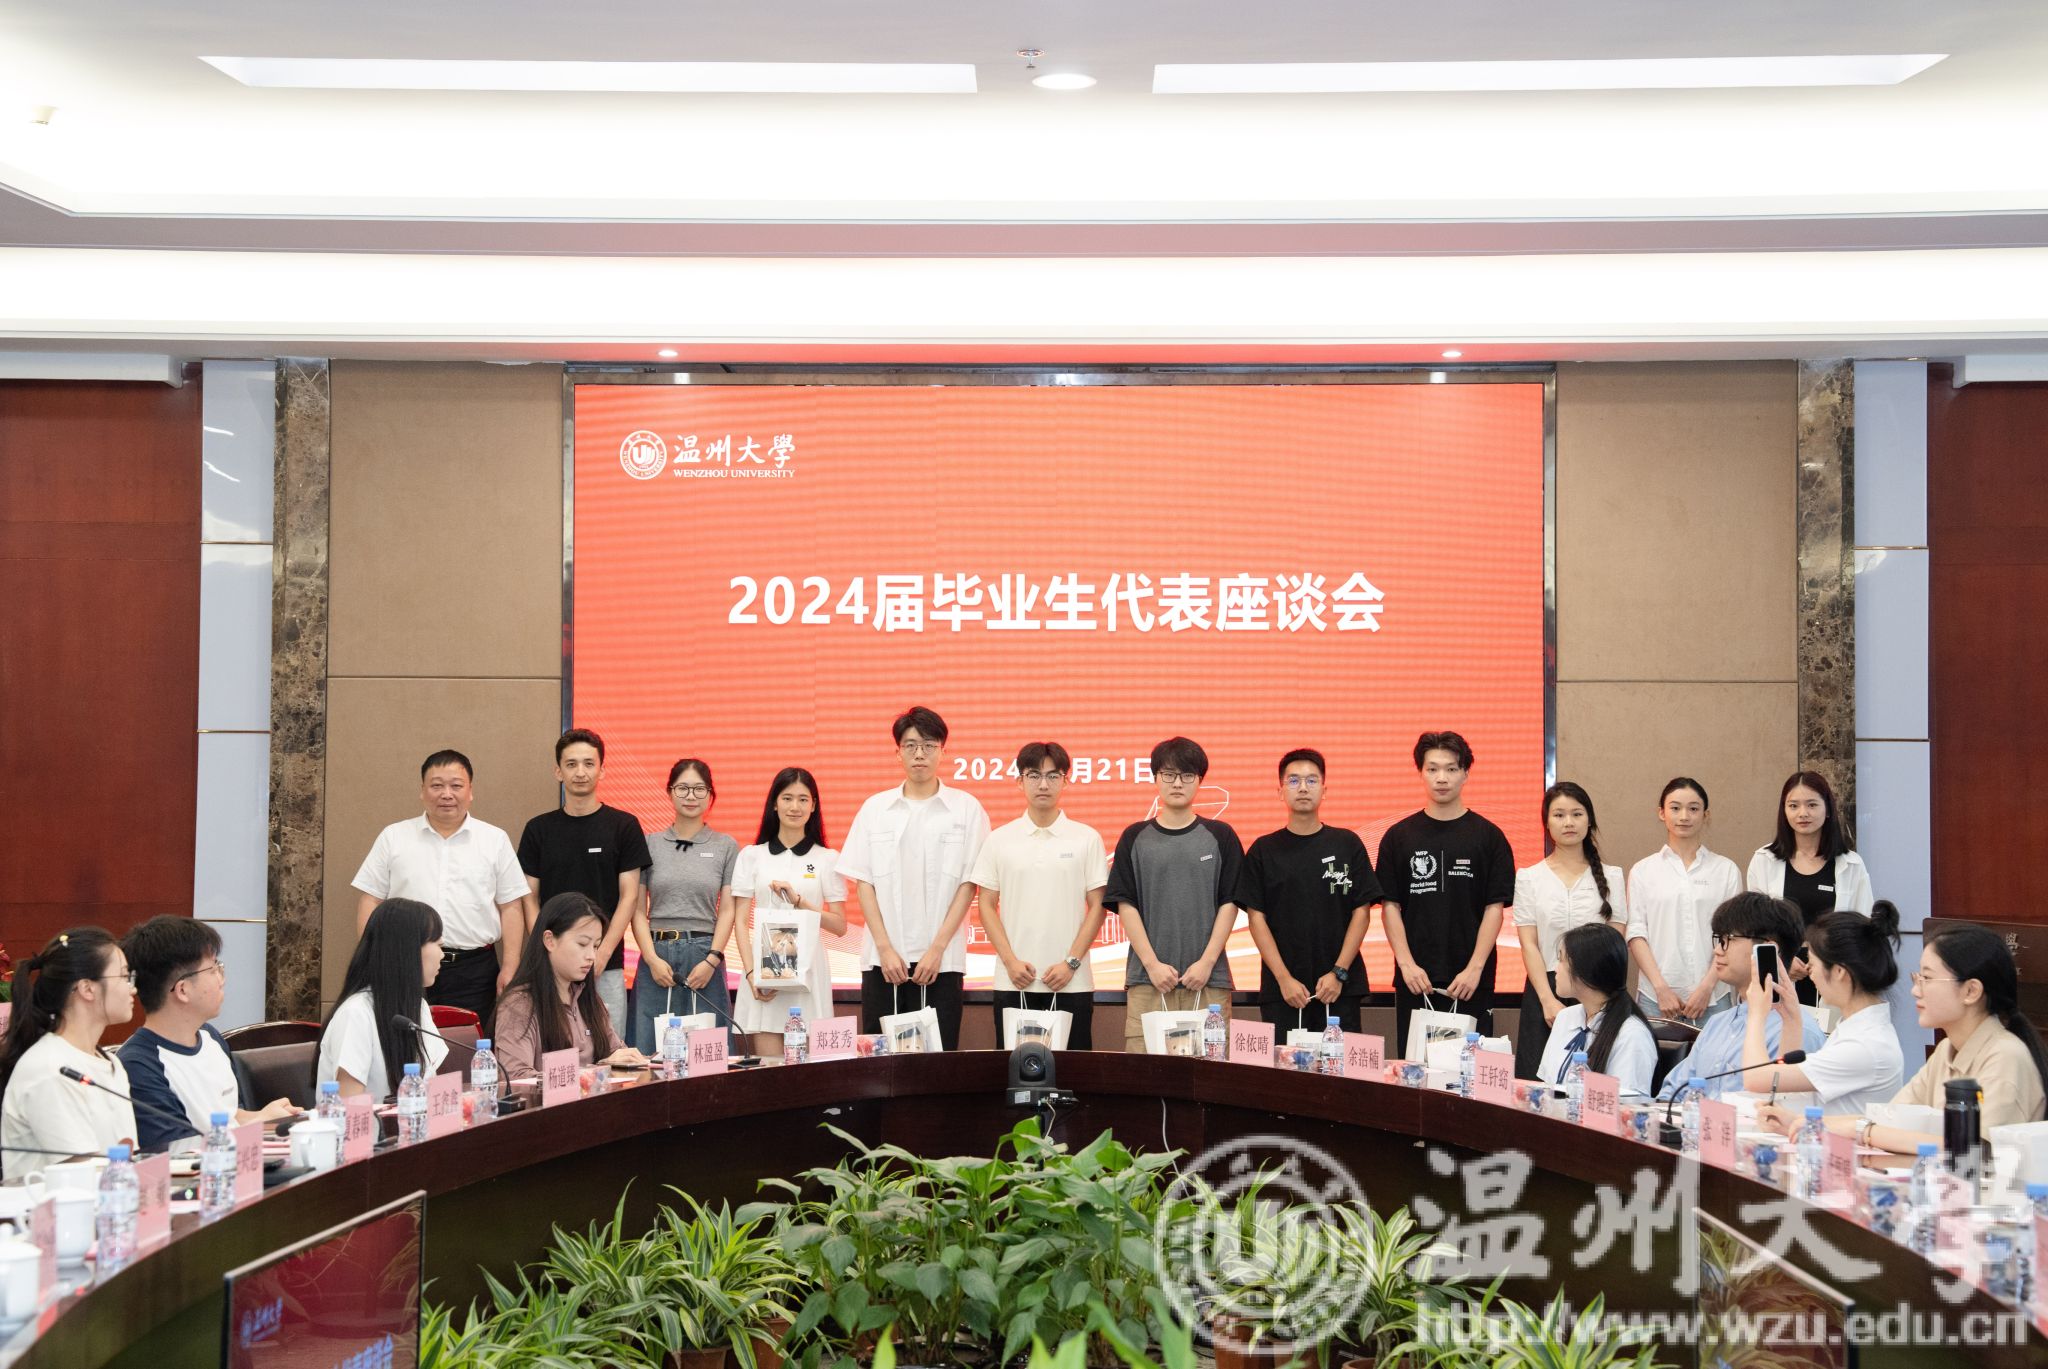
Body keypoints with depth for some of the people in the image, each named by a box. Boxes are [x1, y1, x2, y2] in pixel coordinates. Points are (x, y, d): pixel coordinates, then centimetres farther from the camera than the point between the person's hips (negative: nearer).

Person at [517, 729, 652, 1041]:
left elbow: (629, 896, -1)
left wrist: (603, 953, -11)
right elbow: (531, 899, 7)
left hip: (607, 967, -2)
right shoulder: (539, 829, 8)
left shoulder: (624, 826, 2)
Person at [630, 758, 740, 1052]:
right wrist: (653, 959, -8)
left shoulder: (726, 846, 8)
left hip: (705, 954, 0)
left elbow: (727, 910, 3)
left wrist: (711, 961, -8)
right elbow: (638, 910, 4)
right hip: (657, 953, 0)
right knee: (649, 1047, -2)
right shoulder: (650, 844, 8)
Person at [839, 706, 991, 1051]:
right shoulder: (875, 809, 8)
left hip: (941, 960, -2)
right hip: (882, 958, 2)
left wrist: (937, 949, -8)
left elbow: (969, 884, 0)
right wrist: (885, 948, -5)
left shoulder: (966, 808, 3)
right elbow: (863, 883, 6)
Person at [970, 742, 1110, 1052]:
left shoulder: (1087, 838, 3)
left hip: (1072, 983, -1)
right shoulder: (999, 840, 7)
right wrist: (1010, 961, -4)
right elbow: (987, 905, 7)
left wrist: (1071, 963, -7)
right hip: (1013, 982, 1)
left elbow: (1097, 907, 2)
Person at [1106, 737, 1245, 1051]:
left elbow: (1229, 904, 4)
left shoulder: (1220, 836, 8)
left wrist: (1207, 961, -6)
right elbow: (1126, 905, 4)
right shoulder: (1135, 837, 8)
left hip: (1208, 979, 0)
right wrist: (1152, 963, -6)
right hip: (1146, 979, 0)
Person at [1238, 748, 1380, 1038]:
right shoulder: (1264, 850, 6)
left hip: (1341, 990, 0)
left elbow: (1362, 911, 4)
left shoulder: (1347, 844, 6)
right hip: (1281, 991, 0)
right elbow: (1256, 917, 2)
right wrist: (1284, 978, -8)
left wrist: (1339, 973, -6)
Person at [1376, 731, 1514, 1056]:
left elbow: (1494, 908, 0)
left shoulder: (1488, 836, 3)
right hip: (1415, 980, 1)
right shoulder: (1399, 837, 6)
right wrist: (1407, 964, -8)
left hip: (1471, 983, -1)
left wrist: (1474, 969, -10)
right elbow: (1390, 906, 4)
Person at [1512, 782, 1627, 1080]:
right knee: (1540, 1082, -3)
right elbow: (1529, 945, 0)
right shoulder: (1529, 878, 7)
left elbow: (1616, 944, 4)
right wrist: (1549, 1000, -11)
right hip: (1545, 989, 0)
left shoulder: (1611, 877, 8)